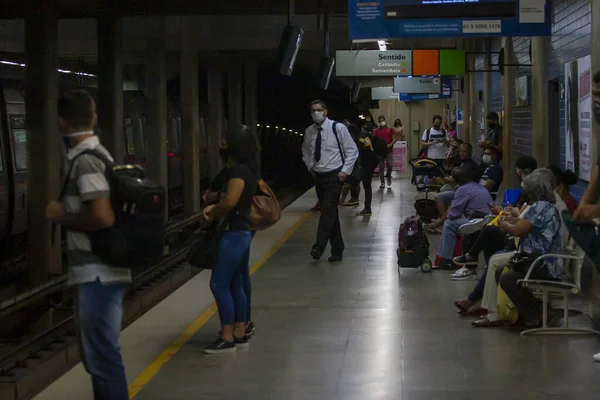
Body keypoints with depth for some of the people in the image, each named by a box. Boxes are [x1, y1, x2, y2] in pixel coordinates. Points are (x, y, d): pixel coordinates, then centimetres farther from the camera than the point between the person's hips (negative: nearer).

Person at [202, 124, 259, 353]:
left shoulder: (238, 170, -17)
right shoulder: (247, 170, 12)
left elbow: (230, 201, -26)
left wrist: (212, 214, -9)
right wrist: (215, 207, 5)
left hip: (233, 233, -10)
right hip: (242, 232, 10)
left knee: (219, 285, -7)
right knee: (235, 285, 14)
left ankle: (227, 338, -5)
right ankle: (240, 334, 18)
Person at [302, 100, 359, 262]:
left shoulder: (338, 128, -9)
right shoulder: (309, 132, 3)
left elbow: (352, 151, -4)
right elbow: (306, 152, 23)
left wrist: (345, 171, -10)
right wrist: (310, 167, 10)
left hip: (334, 175, -5)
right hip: (318, 176, 5)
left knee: (328, 211, -17)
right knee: (330, 212, 9)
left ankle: (319, 246, -21)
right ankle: (337, 250, 15)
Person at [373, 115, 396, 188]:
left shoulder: (390, 130, 7)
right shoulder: (376, 131, 9)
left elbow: (394, 139, 6)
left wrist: (391, 144, -11)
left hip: (388, 149, -1)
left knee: (389, 165, -14)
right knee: (381, 167, 1)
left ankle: (388, 176, 16)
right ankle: (382, 183, 6)